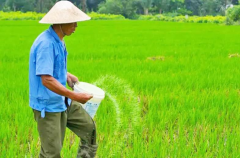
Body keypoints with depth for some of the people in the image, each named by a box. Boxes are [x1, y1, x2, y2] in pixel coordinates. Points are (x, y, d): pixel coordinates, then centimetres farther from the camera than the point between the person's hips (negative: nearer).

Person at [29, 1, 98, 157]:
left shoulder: (58, 40, 5)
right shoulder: (46, 44, -25)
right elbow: (46, 80, -30)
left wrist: (66, 75, 5)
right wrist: (75, 96, -28)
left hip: (62, 102, 10)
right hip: (47, 105, -9)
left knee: (88, 127, 16)